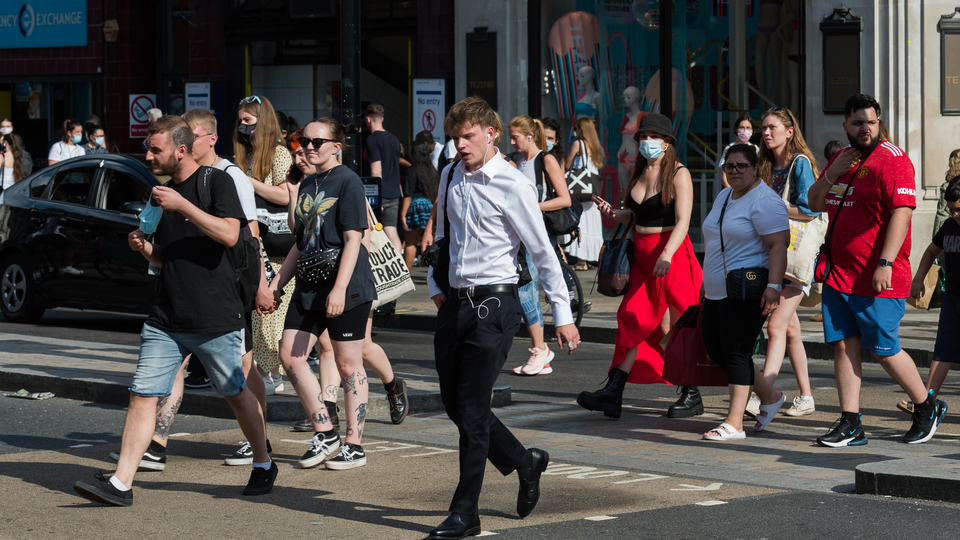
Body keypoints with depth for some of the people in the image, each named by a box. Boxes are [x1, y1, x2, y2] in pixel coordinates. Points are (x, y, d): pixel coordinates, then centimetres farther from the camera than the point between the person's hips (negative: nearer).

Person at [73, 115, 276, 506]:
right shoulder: (163, 191, 15)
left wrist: (181, 205, -24)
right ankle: (121, 484, -5)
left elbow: (229, 234, -22)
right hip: (166, 319, 6)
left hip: (216, 319, -6)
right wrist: (144, 247, 2)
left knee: (236, 395, 9)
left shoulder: (216, 182, -6)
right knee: (142, 395, -4)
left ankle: (263, 465, 29)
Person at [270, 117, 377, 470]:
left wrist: (339, 288, -22)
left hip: (347, 286, -8)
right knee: (289, 355, 1)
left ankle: (354, 445, 6)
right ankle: (324, 433, 11)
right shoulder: (307, 185, 16)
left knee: (348, 364, -2)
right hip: (309, 287, 8)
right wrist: (277, 283, 17)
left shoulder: (347, 182, -8)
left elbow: (353, 239, -14)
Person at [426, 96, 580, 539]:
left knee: (472, 410, -6)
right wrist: (436, 287, 15)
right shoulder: (450, 177, 9)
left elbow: (543, 253, -7)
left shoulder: (513, 187, -10)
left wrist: (563, 315, -7)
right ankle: (525, 463, 32)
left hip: (493, 304, -7)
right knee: (455, 405, 11)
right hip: (453, 302, 7)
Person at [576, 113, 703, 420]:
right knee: (634, 321, 4)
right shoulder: (640, 172, 14)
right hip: (641, 254, 7)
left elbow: (682, 221, -17)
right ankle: (613, 393, 1)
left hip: (673, 252, -7)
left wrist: (666, 255, -30)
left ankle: (691, 395, 9)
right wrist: (614, 214, 2)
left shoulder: (678, 174, -8)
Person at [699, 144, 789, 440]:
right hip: (718, 291, 10)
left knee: (736, 352, -9)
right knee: (716, 350, 10)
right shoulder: (724, 197, 17)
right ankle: (770, 396, 24)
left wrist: (773, 285, -28)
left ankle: (734, 423, -5)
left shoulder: (765, 201, -12)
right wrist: (707, 283, 26)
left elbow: (778, 245, -20)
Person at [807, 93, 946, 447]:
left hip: (878, 279, -7)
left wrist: (885, 264, -25)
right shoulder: (840, 159, 15)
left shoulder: (892, 159, -10)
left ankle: (927, 408, 18)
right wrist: (830, 175, 1)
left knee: (884, 350, -2)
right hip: (839, 275, 7)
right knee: (843, 346, 3)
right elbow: (815, 204, 21)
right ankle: (850, 425, 7)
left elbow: (901, 212, -18)